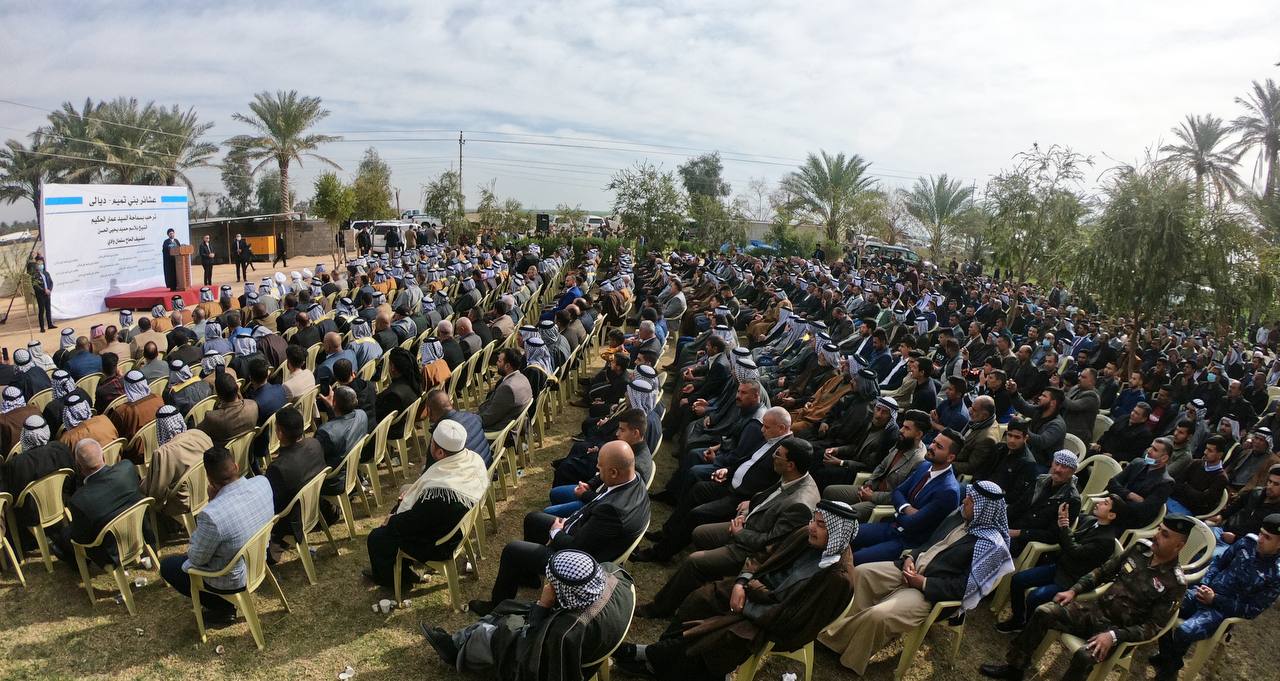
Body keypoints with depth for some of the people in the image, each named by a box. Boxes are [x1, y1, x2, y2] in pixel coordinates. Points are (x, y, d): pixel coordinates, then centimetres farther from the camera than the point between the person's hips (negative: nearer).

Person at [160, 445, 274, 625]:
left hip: (233, 580, -6)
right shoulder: (263, 482, -19)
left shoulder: (211, 515, -37)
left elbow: (197, 559, -17)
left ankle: (223, 608, 17)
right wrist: (215, 502, -8)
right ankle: (226, 603, 27)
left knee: (167, 566, 16)